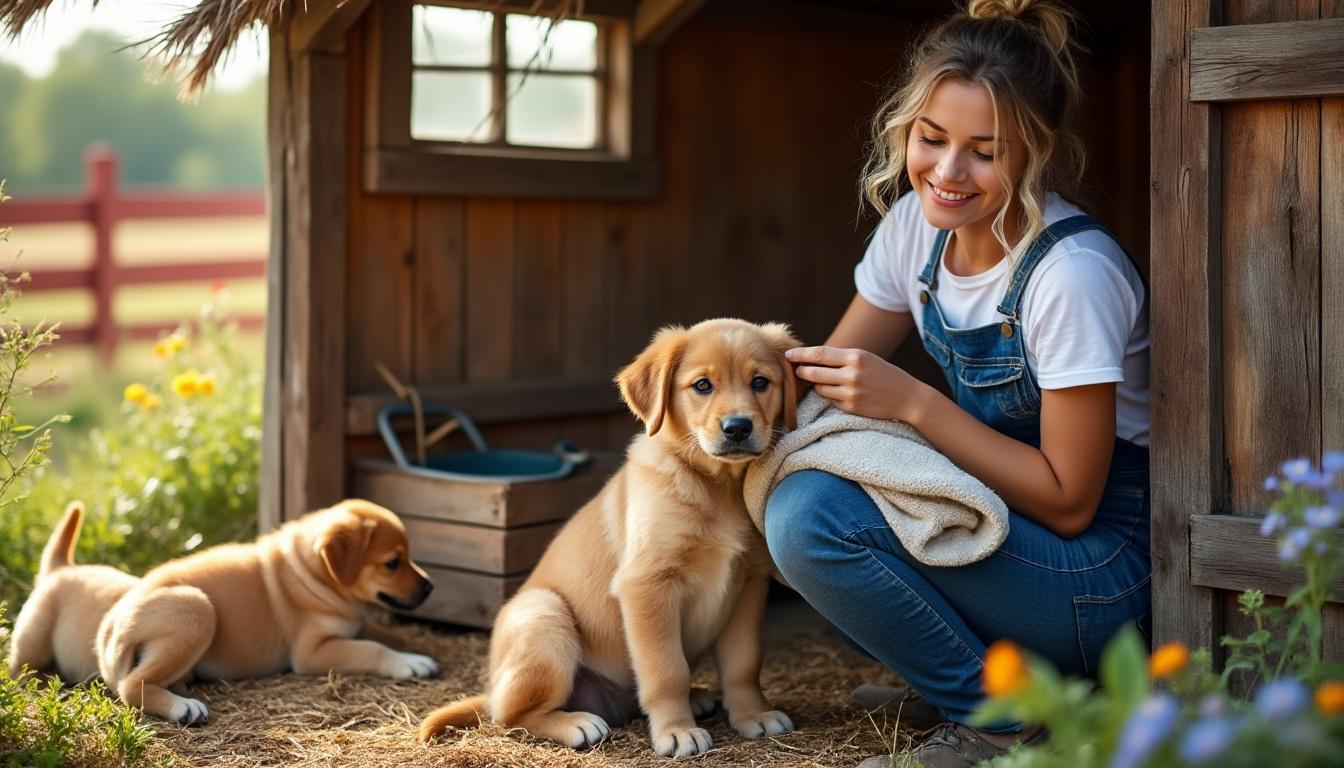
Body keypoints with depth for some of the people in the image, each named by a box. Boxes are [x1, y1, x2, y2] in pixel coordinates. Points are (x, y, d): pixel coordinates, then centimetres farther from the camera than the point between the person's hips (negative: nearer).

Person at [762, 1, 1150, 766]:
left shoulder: (1072, 271, -24)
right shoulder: (917, 224, -2)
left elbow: (1069, 501, -20)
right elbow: (831, 368, 7)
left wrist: (914, 403, -26)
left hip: (1104, 570, -8)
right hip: (999, 524, 8)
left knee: (812, 511, -25)